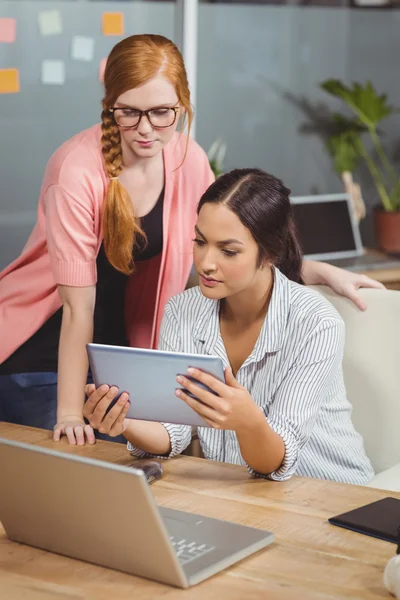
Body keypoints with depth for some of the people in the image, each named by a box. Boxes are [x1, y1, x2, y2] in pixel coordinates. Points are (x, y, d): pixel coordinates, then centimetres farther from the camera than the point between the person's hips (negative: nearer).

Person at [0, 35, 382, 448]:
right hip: (41, 349, -5)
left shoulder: (187, 159, -9)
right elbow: (78, 305, -25)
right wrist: (69, 416, -24)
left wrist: (319, 272, -6)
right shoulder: (78, 170, -26)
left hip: (116, 342, 5)